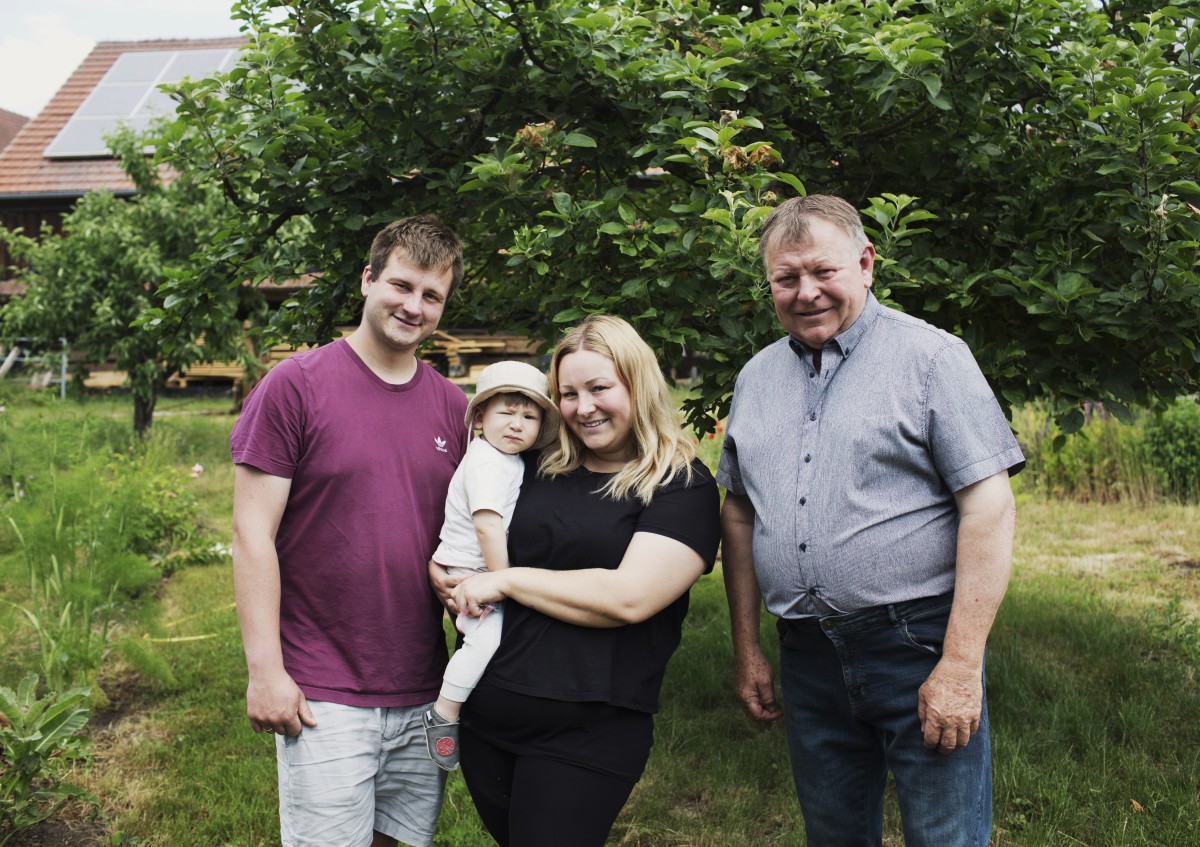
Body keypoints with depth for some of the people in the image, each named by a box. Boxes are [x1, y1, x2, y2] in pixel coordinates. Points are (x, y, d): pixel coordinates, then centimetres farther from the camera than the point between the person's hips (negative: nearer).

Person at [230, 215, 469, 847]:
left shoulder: (453, 407, 9)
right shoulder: (295, 385, -6)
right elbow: (252, 533, -8)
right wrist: (264, 670, -12)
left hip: (424, 695, 5)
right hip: (323, 697, -5)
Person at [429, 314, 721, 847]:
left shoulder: (683, 487, -8)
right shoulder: (539, 470, 8)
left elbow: (628, 598, -21)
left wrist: (506, 580, -15)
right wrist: (440, 575, -3)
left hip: (587, 736, -6)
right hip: (483, 714, 6)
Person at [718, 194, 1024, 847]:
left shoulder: (931, 357, -6)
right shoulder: (756, 377, 11)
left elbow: (990, 507, -12)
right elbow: (739, 513, 16)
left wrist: (960, 665, -16)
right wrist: (747, 651, 13)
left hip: (919, 646, -5)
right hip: (807, 658, 5)